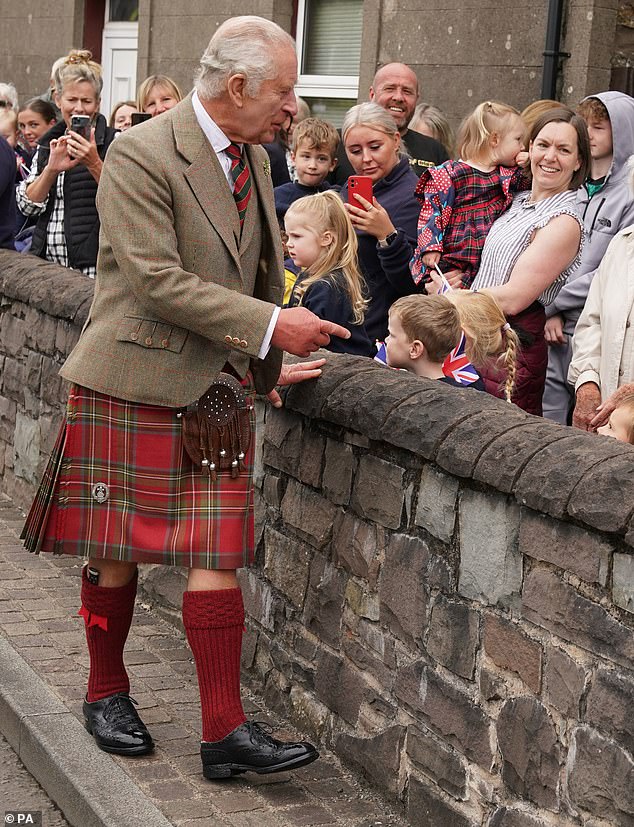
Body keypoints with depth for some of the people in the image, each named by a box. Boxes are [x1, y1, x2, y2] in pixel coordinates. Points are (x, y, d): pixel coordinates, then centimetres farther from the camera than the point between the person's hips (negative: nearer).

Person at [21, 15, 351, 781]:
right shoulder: (140, 154, -14)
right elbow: (155, 279, -21)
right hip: (133, 382, -5)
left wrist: (267, 363, 11)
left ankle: (224, 729, 5)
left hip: (218, 386, 6)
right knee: (116, 549, 7)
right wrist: (270, 328, -21)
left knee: (217, 554, 0)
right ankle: (106, 691, 28)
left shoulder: (253, 158, 10)